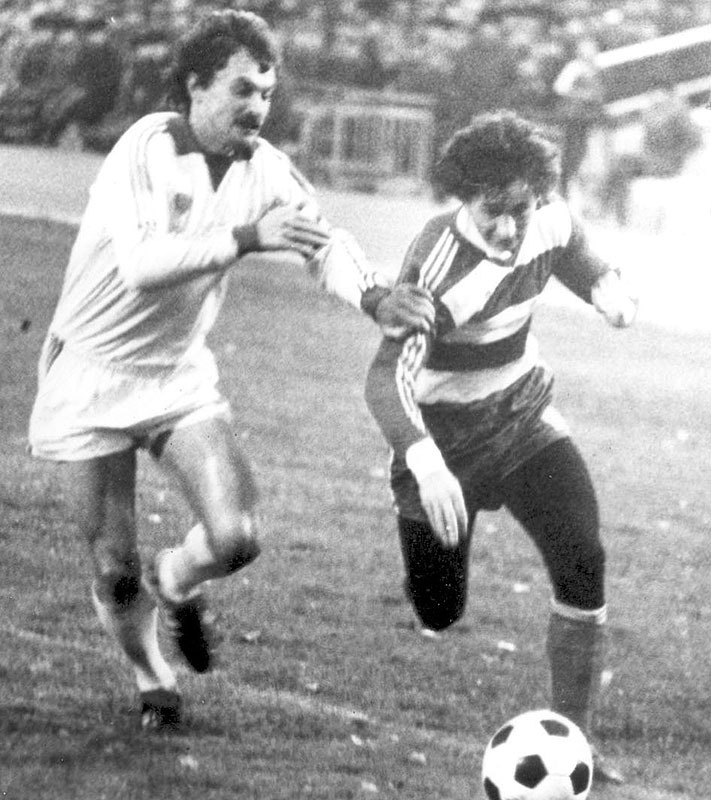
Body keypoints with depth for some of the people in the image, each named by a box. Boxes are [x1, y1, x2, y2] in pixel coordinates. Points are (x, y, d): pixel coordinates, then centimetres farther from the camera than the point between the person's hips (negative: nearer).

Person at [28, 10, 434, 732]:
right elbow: (139, 264, -33)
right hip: (91, 381, -4)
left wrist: (374, 297, -32)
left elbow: (326, 243, -11)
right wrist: (246, 237, -41)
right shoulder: (146, 151, -20)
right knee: (115, 570, 1)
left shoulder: (264, 170, -3)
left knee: (235, 539, -14)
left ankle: (174, 583, 22)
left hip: (181, 377, 4)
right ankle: (151, 678, 32)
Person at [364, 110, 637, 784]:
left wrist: (604, 285, -9)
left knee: (583, 564, -15)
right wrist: (424, 462, -58)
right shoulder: (439, 262, -32)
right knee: (439, 617, 4)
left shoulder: (550, 222, -14)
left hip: (524, 418, 5)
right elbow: (387, 378, -42)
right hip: (444, 437, -5)